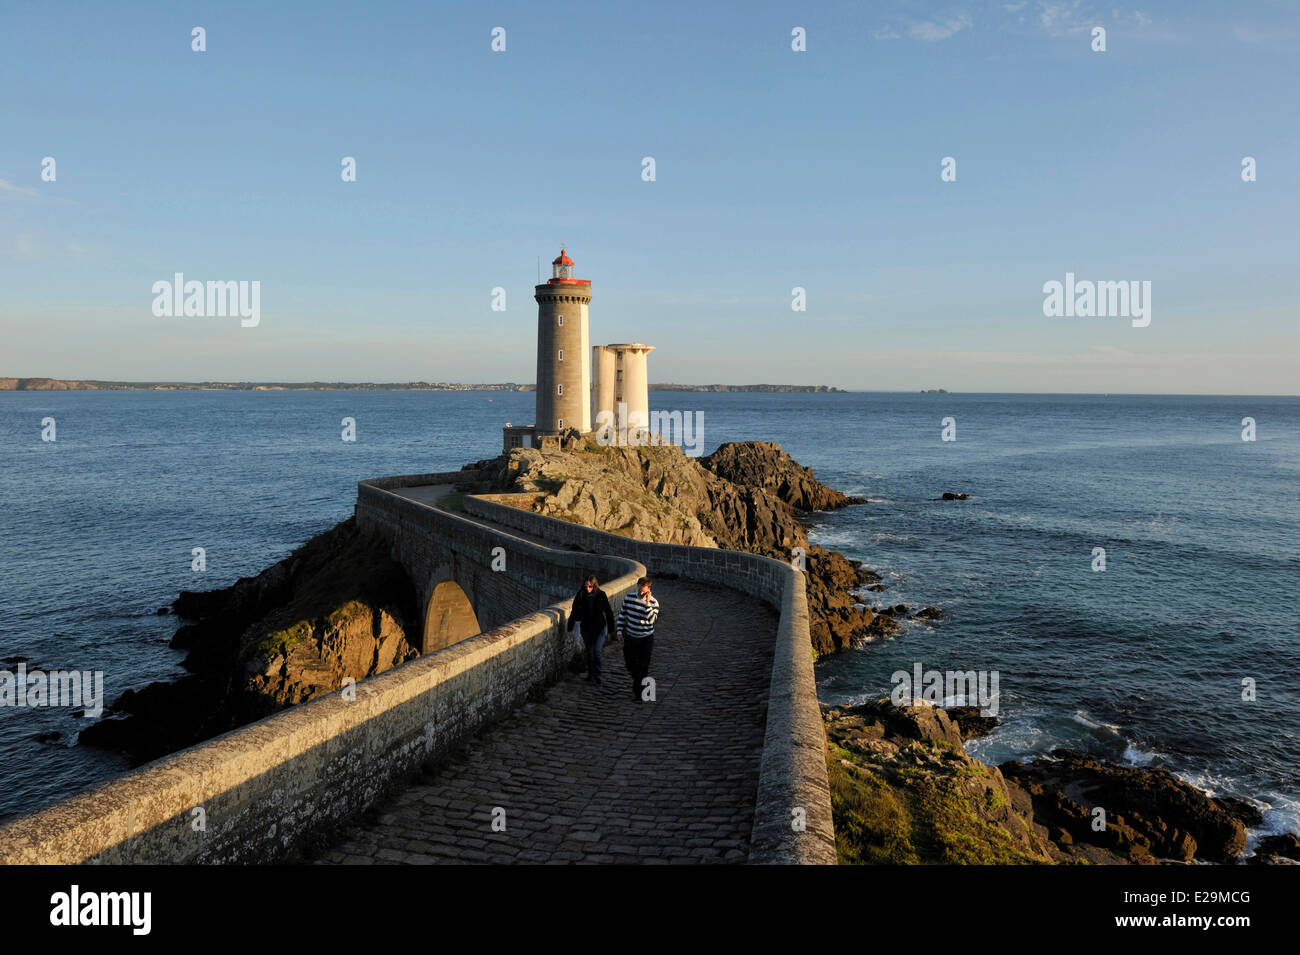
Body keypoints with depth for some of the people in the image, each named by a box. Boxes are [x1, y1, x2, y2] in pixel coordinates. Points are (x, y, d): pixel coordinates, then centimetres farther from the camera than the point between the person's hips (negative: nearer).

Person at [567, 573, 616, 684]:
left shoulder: (601, 595, -12)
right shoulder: (580, 596, -8)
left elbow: (608, 612, -4)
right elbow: (574, 612, 2)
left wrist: (610, 629, -1)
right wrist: (570, 628, 6)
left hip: (600, 627, -2)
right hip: (586, 629, 2)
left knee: (597, 651, -10)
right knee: (590, 652, 9)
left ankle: (597, 675, 5)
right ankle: (590, 675, 24)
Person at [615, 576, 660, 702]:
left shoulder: (653, 602, -12)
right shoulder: (629, 598, -3)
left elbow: (650, 619, -27)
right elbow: (622, 615, 6)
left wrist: (647, 602, -28)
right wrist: (619, 631, 2)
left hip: (646, 639, -3)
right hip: (631, 637, 3)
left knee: (643, 666, -1)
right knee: (630, 663, 8)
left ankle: (637, 691, 14)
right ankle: (637, 679, 40)